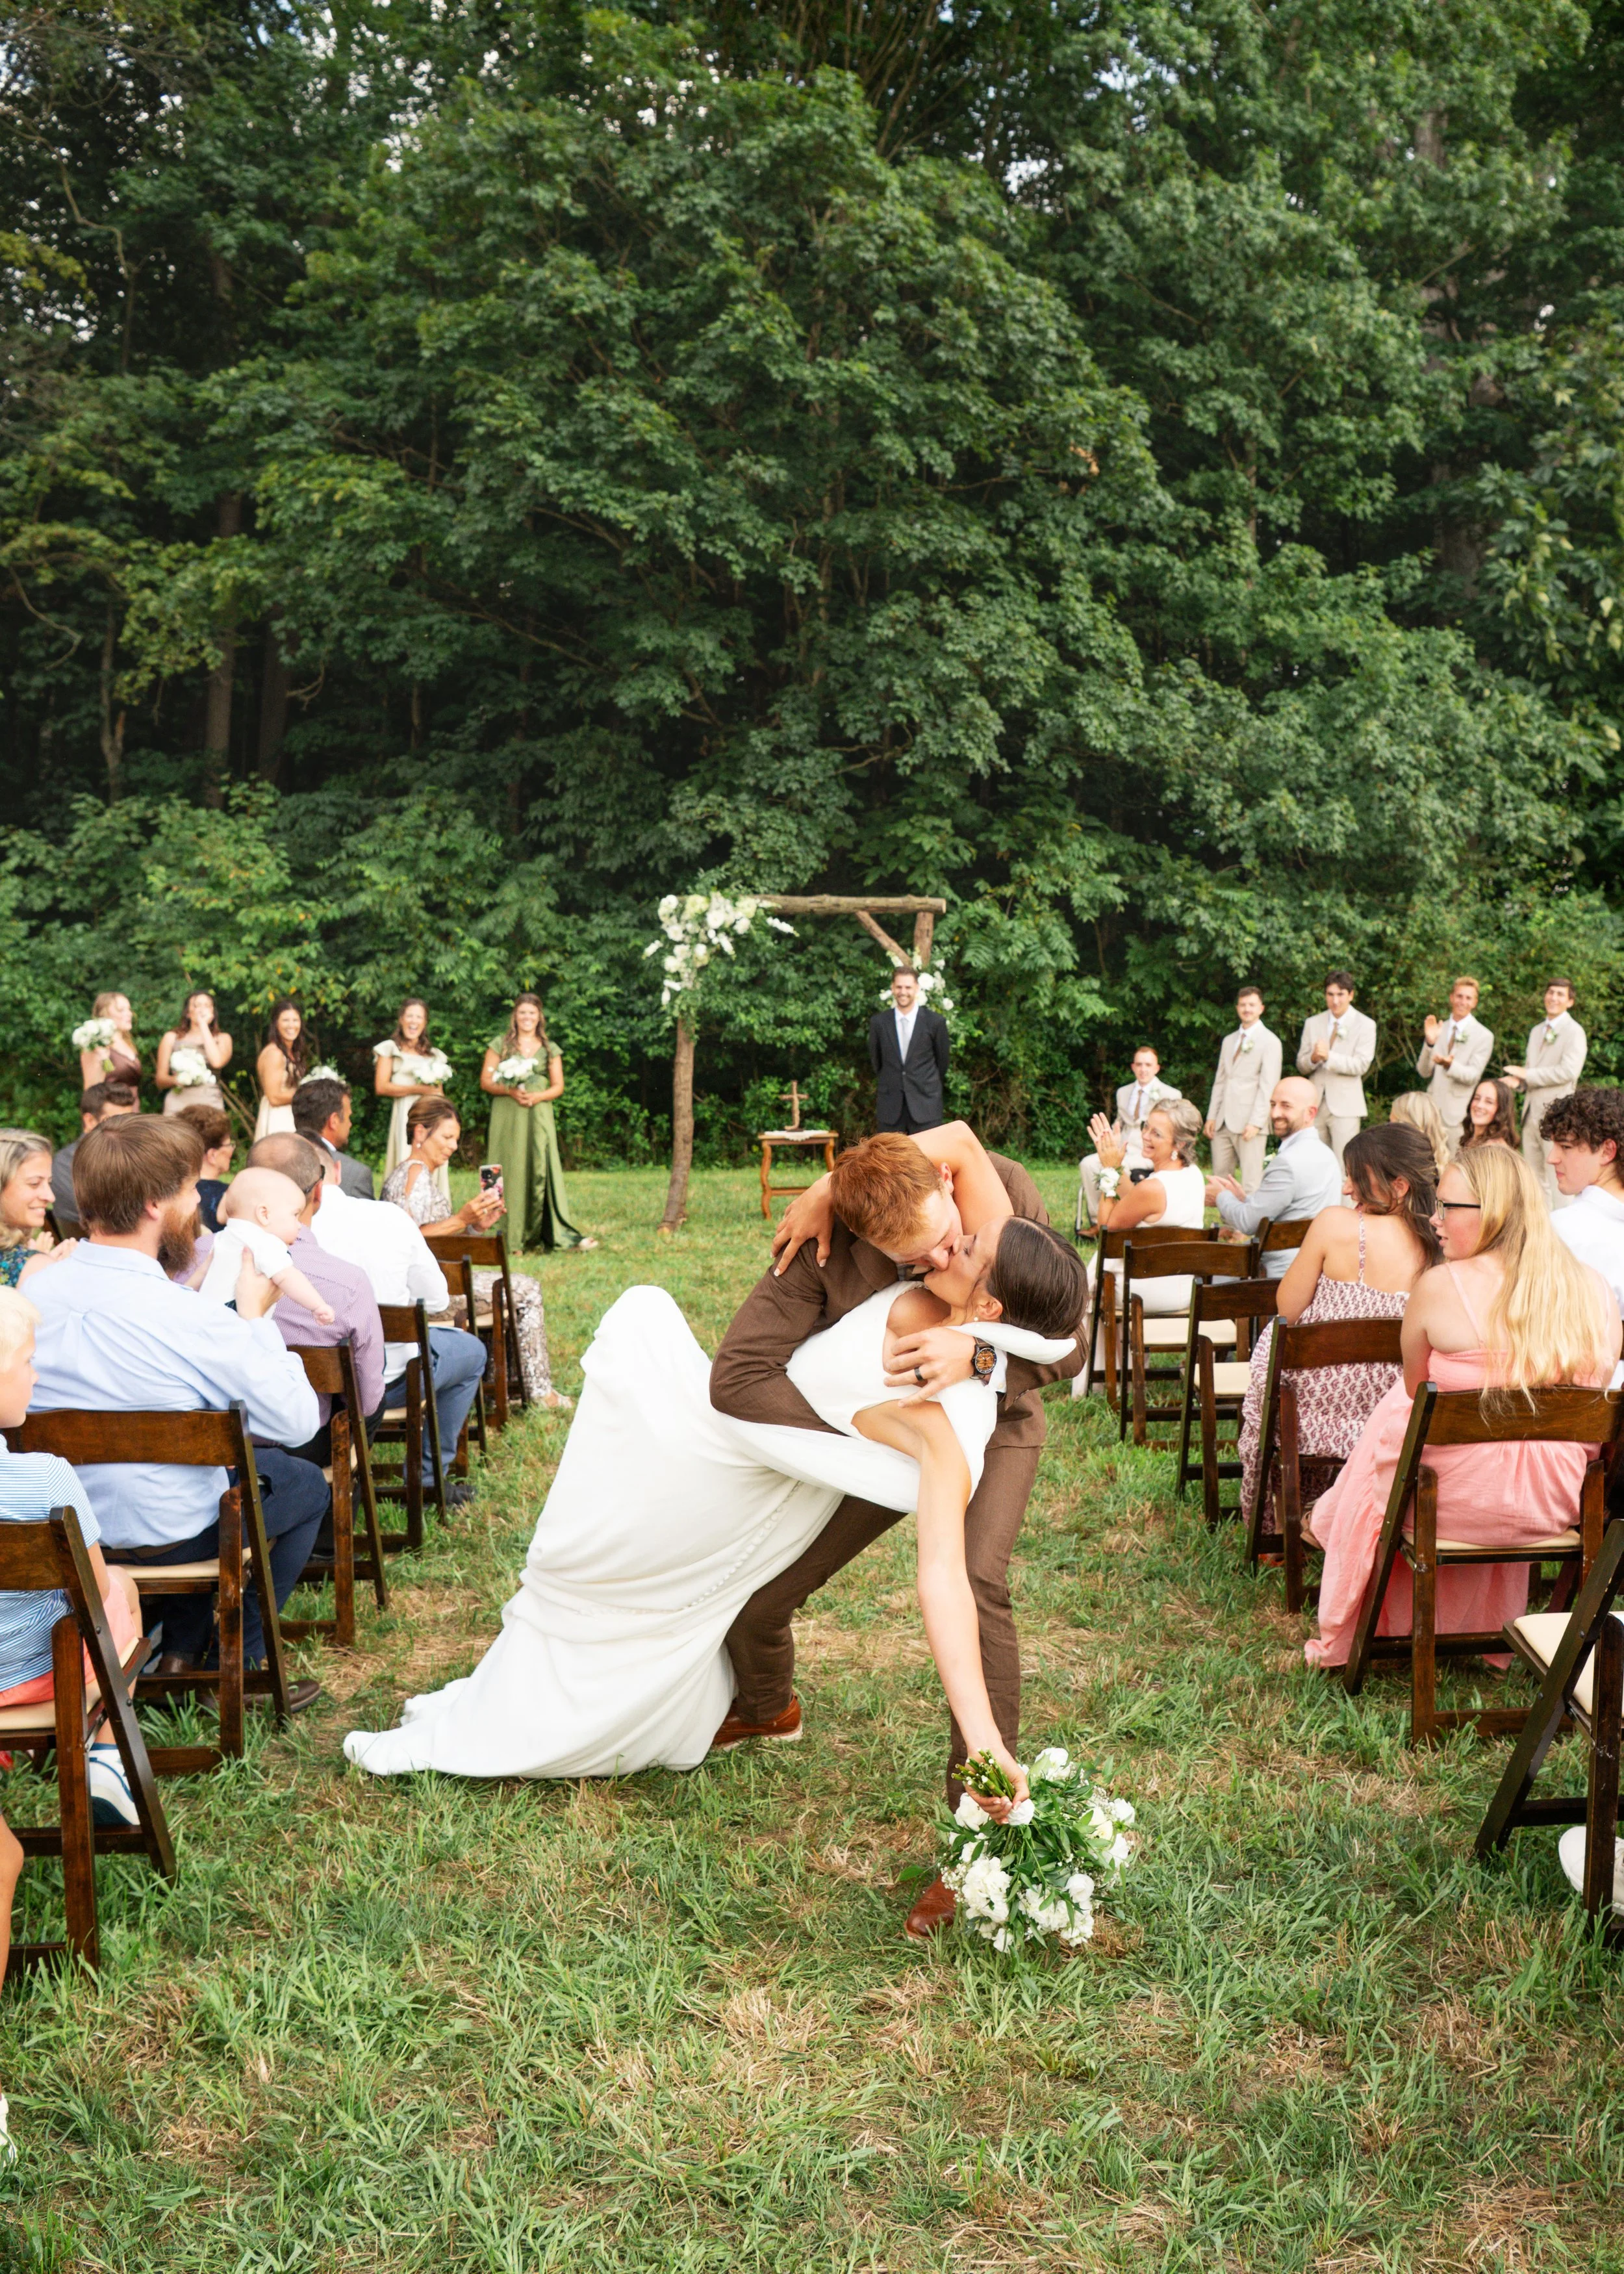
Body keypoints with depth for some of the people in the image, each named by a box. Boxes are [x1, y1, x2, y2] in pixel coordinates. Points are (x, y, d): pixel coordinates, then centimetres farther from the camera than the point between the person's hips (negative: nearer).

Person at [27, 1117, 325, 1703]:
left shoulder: (34, 1293, -11)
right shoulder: (188, 1319, -30)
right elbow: (296, 1423, -20)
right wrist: (255, 1316, -10)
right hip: (166, 1534, -6)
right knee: (308, 1484, 22)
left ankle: (181, 1650, 33)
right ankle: (238, 1665, 26)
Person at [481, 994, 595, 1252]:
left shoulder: (550, 1050, 12)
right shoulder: (500, 1046, 8)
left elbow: (558, 1086, 8)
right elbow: (485, 1081, 3)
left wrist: (537, 1096, -11)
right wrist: (510, 1091, -14)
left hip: (539, 1116, 1)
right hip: (507, 1117, -1)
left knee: (542, 1170, -7)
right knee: (510, 1172, -3)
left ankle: (557, 1233, -10)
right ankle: (509, 1237, 0)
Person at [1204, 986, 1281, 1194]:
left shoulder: (1270, 1042, -1)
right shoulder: (1228, 1041, 20)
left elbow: (1268, 1086, -8)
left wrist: (1255, 1122, -17)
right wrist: (1212, 1115, 10)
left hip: (1249, 1122, -6)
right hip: (1223, 1122, 6)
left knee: (1250, 1184, -9)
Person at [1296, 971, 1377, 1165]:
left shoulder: (1366, 1025, 1)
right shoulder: (1312, 1024, 12)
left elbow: (1361, 1065, -10)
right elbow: (1301, 1065, 9)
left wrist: (1328, 1056, -23)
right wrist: (1313, 1057, -14)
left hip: (1344, 1106, -4)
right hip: (1315, 1104, 4)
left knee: (1344, 1167, -10)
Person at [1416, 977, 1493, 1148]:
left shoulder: (1484, 1036, 1)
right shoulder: (1438, 1029, 11)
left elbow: (1473, 1076, -8)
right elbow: (1424, 1072, 4)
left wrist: (1450, 1065, -28)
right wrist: (1430, 1043, -13)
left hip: (1458, 1114, -3)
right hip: (1432, 1109, 3)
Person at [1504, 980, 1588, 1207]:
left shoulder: (1574, 1032, -6)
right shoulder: (1536, 1031, 20)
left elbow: (1569, 1071, -18)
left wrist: (1527, 1074, -13)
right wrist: (1516, 1079, 2)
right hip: (1532, 1112, 8)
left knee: (1557, 1179, -8)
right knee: (1534, 1178, 11)